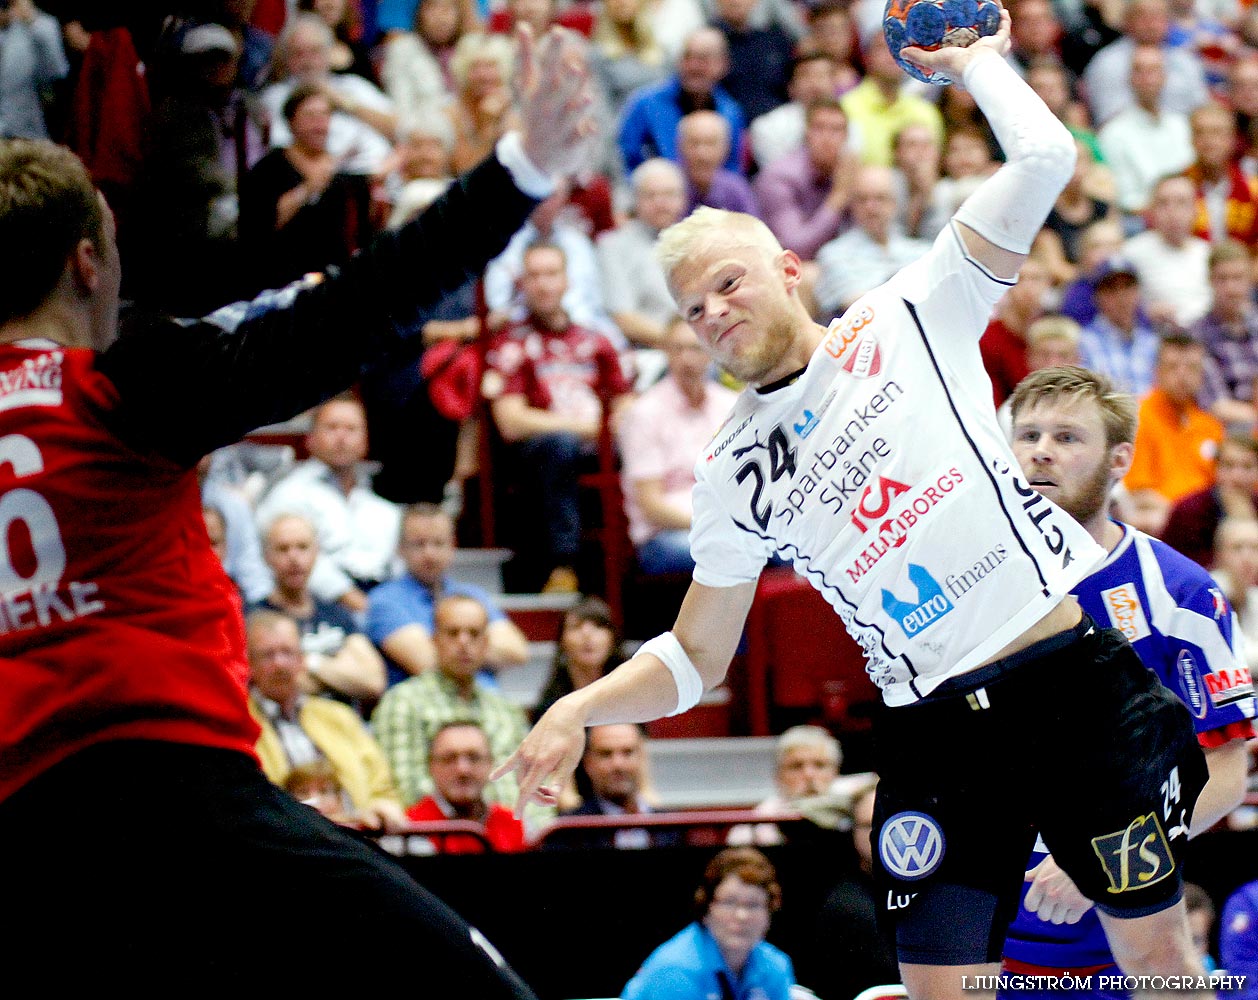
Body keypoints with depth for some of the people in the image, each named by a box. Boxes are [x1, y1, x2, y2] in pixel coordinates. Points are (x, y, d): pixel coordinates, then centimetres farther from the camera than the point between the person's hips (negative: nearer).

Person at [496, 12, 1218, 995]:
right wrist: (578, 711, 1)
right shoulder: (733, 476, 11)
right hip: (937, 730, 2)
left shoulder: (906, 320, 5)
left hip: (1070, 671, -2)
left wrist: (973, 61, 10)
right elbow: (695, 657, 16)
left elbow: (1045, 160, -2)